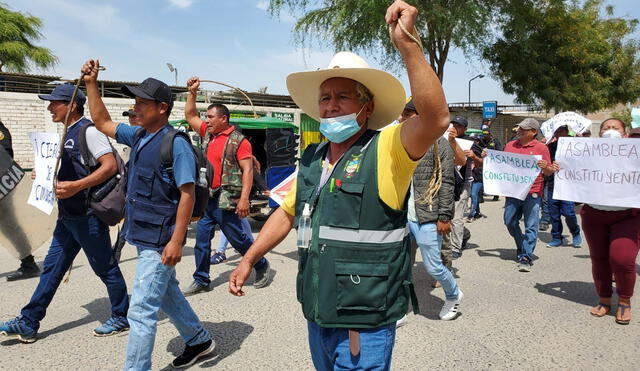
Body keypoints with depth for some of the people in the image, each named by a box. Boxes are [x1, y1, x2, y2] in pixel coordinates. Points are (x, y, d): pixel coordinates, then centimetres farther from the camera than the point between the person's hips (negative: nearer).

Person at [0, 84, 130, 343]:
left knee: (105, 267, 3)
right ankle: (27, 324, 23)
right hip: (67, 215, 10)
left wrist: (76, 186, -30)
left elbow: (110, 165, -24)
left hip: (87, 214, -10)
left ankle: (121, 317, 18)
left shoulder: (88, 130, -14)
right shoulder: (68, 133, 15)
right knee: (52, 267, 14)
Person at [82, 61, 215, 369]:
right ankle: (200, 341, 41)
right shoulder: (138, 135, 8)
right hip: (143, 236, 9)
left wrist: (176, 241, -22)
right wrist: (91, 83, 15)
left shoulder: (175, 144, -16)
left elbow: (187, 194, -19)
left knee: (141, 311, -3)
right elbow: (102, 122, 22)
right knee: (167, 295, 22)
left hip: (160, 241, -9)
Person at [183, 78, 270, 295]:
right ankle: (201, 281, 21)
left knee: (238, 238, 3)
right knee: (202, 240, 10)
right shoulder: (208, 134, 12)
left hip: (226, 201, -7)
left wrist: (244, 199, -23)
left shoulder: (238, 141, -9)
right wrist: (192, 92, 14)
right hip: (206, 198, 7)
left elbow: (247, 170, -14)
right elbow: (190, 116, 24)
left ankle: (262, 266, 24)